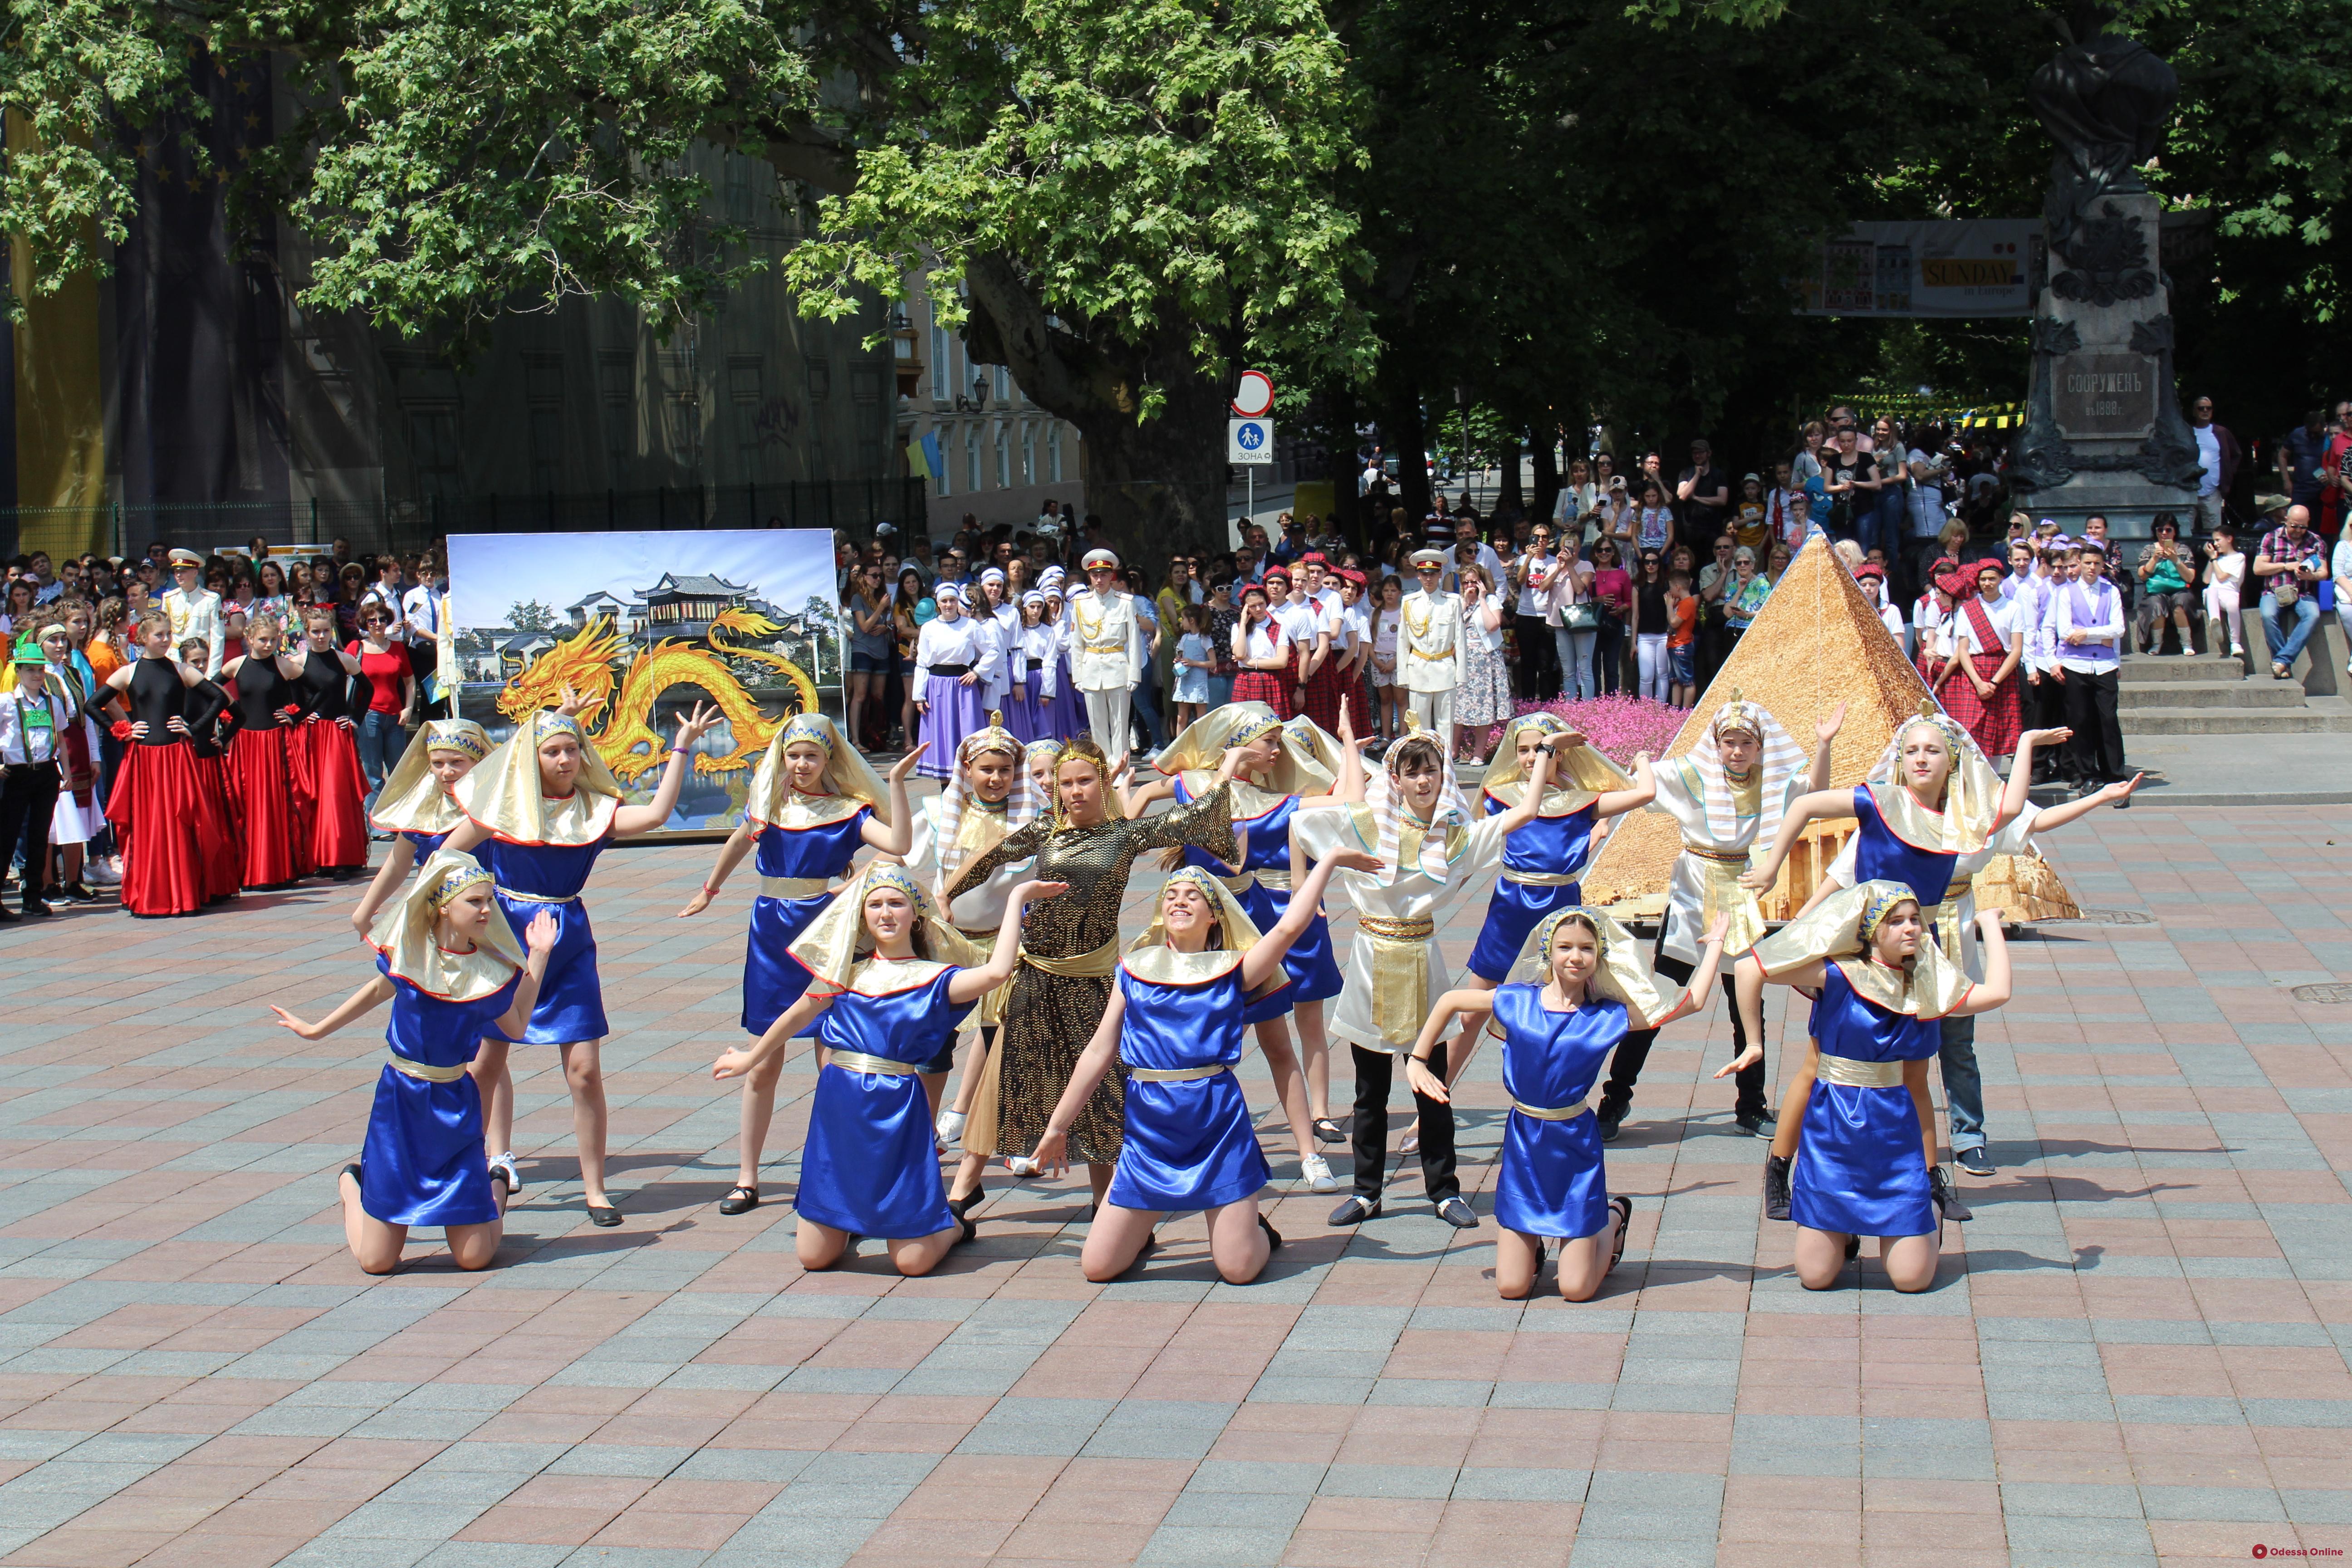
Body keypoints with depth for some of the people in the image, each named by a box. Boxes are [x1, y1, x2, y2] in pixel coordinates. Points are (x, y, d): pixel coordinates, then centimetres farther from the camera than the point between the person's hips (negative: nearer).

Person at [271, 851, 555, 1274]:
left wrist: (538, 957, 0)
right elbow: (379, 991, 12)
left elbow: (515, 1024, 2)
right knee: (377, 1261, -1)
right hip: (400, 1101, -1)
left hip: (455, 1105, 1)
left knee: (474, 1258, -1)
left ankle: (496, 1187, 32)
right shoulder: (407, 951, -7)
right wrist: (316, 1030, 22)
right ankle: (352, 1184, 32)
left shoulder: (489, 967, -4)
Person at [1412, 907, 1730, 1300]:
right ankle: (1533, 1243, 35)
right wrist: (1417, 1061, 10)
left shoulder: (1610, 1017, -4)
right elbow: (1450, 1001, 12)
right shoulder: (1518, 1002, -2)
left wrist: (1715, 943, 4)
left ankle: (1612, 1220, 31)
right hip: (1523, 1142, 1)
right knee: (1511, 1287, 0)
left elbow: (1691, 1001, -2)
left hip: (1575, 1147, -1)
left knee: (1577, 1289, 0)